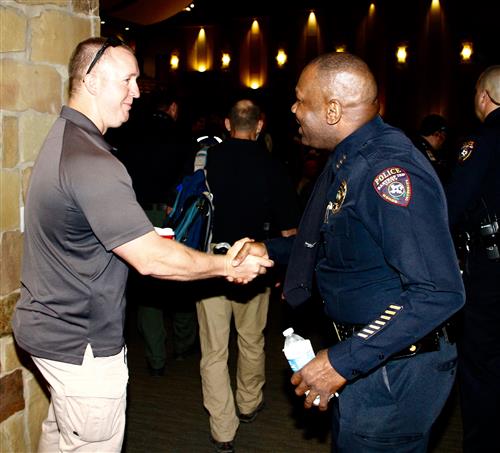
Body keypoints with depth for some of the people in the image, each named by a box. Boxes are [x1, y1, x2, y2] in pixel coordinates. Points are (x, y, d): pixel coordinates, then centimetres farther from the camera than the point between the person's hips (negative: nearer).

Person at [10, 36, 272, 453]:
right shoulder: (90, 161, -27)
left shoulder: (63, 138, 7)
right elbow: (151, 260, -26)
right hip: (81, 342, -10)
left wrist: (147, 240, 8)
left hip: (49, 324, 10)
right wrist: (227, 266, -15)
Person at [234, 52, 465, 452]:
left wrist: (343, 362, -31)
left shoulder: (387, 168, -28)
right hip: (369, 355, 10)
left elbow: (439, 293, -33)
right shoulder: (350, 159, 5)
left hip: (392, 370, -10)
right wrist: (271, 250, 12)